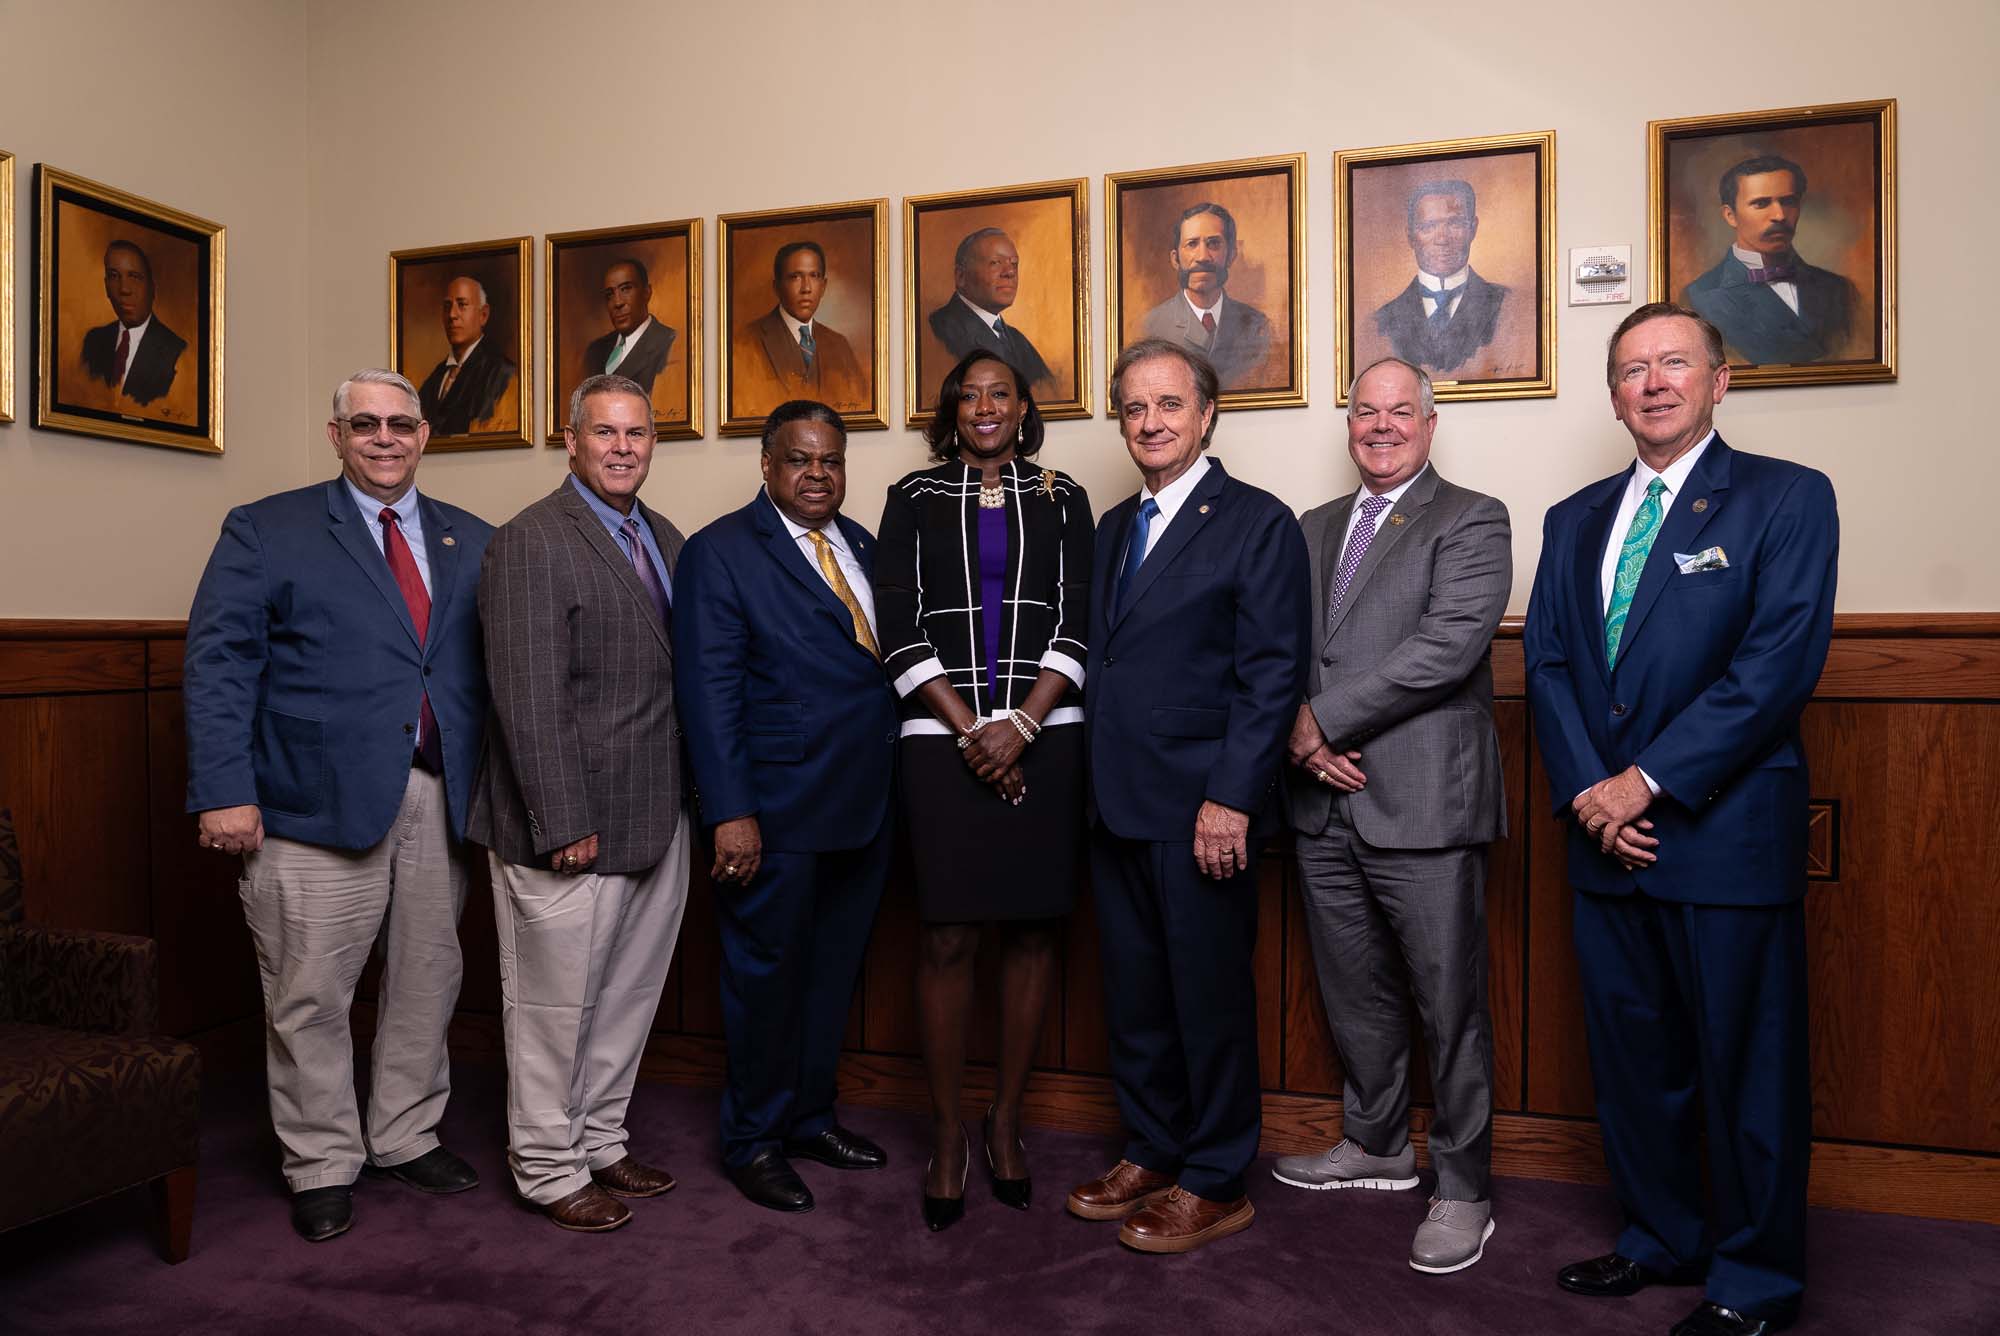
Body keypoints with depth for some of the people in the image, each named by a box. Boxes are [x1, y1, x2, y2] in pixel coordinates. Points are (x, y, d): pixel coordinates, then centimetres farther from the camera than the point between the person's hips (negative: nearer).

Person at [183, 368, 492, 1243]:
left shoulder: (471, 542, 12)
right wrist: (225, 790, -13)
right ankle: (322, 1166, 22)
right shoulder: (266, 530, 3)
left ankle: (408, 1137, 31)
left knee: (428, 981, 13)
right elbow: (218, 663, -4)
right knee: (310, 997, 4)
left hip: (441, 803, 4)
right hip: (319, 805, -3)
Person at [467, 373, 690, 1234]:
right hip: (572, 826, -7)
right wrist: (565, 824, -19)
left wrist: (689, 794, 6)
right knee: (555, 1003, 7)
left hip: (657, 819, 8)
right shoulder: (530, 543, -11)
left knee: (629, 996, 17)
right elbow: (529, 699, -17)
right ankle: (549, 1170, 24)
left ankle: (600, 1142, 34)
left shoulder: (666, 540, 12)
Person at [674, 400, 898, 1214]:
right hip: (777, 813, -6)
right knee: (766, 977, 8)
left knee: (833, 973, 18)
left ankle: (810, 1117, 36)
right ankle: (753, 1141, 27)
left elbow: (892, 659, 10)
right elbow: (708, 689, -12)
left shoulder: (861, 547, 12)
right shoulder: (721, 552, -6)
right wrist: (730, 814, -17)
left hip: (864, 809, 6)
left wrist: (892, 787, 4)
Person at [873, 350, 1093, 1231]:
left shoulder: (1061, 500, 11)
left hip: (1043, 738, 1)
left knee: (1031, 930, 5)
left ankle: (1006, 1122, 21)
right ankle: (947, 1134, 14)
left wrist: (1021, 724, -10)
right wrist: (971, 731, -8)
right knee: (947, 937, -1)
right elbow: (900, 629, 1)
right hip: (944, 739, -1)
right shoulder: (914, 499, 9)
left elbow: (1077, 623, 3)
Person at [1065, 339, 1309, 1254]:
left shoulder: (1258, 523, -5)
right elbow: (1103, 657, 14)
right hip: (1116, 803, 7)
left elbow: (1272, 673, -12)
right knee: (1133, 994, 16)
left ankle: (1215, 1185, 22)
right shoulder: (1113, 527, 15)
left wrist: (1230, 798, -18)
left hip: (1199, 809, -6)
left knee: (1209, 996, 6)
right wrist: (1093, 782, 7)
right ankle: (1150, 1154, 33)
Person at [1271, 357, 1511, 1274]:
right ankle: (1376, 1145, 37)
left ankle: (1463, 1190, 19)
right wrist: (1302, 735, -7)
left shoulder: (1471, 521, -2)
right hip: (1324, 805, 6)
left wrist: (1326, 717, -16)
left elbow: (1450, 642, -16)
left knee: (1449, 1003, 3)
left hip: (1421, 806, -6)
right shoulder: (1314, 530, 17)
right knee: (1354, 992, 18)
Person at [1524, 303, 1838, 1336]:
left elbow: (1780, 662, -13)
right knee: (1631, 1052, 15)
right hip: (1607, 838, 5)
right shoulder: (1575, 520, 14)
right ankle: (1660, 1240, 33)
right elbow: (1546, 663, 7)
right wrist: (1587, 790, -8)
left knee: (1746, 1062, 6)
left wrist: (1650, 779, -17)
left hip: (1727, 833, -5)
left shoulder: (1788, 499, -2)